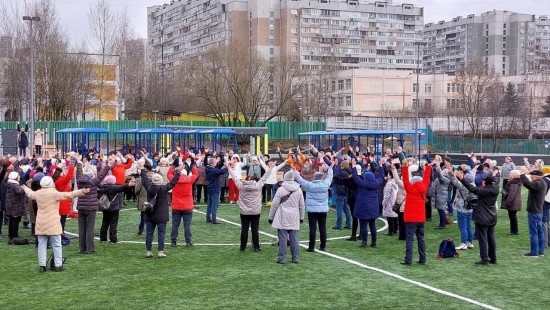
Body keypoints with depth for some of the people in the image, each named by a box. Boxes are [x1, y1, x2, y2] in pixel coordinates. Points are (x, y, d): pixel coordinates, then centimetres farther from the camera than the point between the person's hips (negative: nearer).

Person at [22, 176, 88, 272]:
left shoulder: (38, 193, 6)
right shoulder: (54, 193, -13)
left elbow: (30, 194, 28)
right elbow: (68, 195, -20)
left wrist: (26, 188, 51)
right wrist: (82, 192, -24)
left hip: (40, 224, 5)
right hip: (53, 224, -5)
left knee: (42, 244, 9)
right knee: (56, 245, 2)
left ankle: (42, 265, 9)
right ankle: (58, 265, 3)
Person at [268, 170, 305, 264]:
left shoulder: (281, 189, -8)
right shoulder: (298, 190, 5)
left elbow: (274, 205, -5)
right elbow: (302, 206, 12)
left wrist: (271, 217, 4)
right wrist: (301, 217, 22)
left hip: (283, 218, -4)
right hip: (294, 219, 4)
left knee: (282, 238, -2)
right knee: (294, 238, 8)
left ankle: (282, 258, -1)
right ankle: (295, 258, 12)